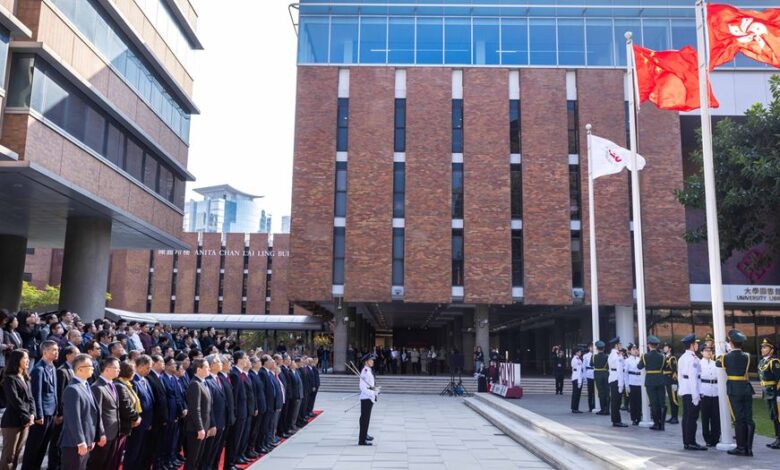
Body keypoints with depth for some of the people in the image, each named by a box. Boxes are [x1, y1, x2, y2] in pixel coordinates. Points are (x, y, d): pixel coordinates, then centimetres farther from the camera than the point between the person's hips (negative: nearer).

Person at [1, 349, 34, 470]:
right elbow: (15, 401, -16)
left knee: (17, 454, 11)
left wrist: (32, 415, -6)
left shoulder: (26, 378, 14)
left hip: (25, 421, 7)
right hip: (12, 422, -7)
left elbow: (30, 398, 10)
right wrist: (27, 417, -14)